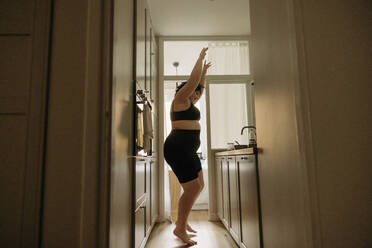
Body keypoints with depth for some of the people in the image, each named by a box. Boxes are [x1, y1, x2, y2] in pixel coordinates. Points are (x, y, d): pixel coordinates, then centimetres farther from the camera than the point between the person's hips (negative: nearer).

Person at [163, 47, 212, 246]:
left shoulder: (188, 103, 22)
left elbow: (201, 85, 35)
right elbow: (194, 80, -7)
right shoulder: (180, 99, -3)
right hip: (177, 149, -11)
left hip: (187, 151, 11)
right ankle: (180, 229, 2)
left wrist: (204, 71, 36)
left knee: (199, 185, 15)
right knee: (192, 188, -12)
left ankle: (181, 220, 26)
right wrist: (200, 58, 4)